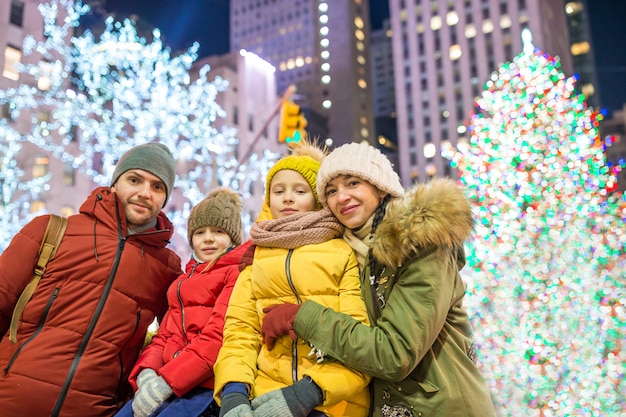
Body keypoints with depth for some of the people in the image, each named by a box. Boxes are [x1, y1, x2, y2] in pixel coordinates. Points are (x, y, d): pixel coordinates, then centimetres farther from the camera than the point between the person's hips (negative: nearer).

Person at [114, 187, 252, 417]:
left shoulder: (238, 272, -1)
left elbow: (219, 335, -13)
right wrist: (146, 373, -4)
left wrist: (166, 381, -17)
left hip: (209, 385, -6)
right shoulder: (184, 281, 24)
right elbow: (165, 335, 16)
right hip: (166, 384, 7)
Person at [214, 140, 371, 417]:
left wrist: (308, 393, -15)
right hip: (265, 392, 3)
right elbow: (241, 329, 7)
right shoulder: (255, 258, 15)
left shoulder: (345, 253, 4)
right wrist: (234, 390, -10)